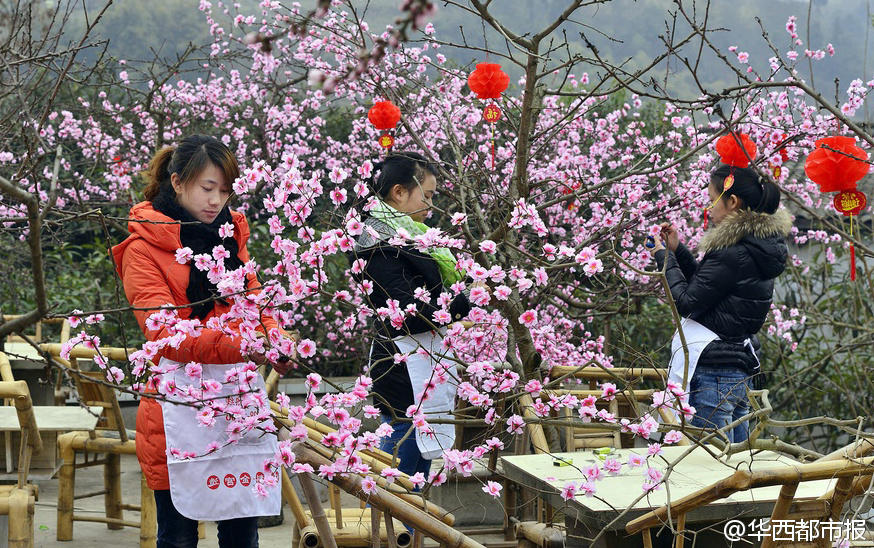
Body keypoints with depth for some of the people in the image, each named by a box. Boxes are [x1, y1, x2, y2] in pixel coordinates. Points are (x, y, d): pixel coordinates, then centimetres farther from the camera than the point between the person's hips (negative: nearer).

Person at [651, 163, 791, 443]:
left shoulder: (733, 254, -17)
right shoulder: (759, 246, 12)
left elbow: (687, 302, -14)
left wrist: (664, 258, -1)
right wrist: (677, 250, 16)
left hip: (713, 370, -10)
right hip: (742, 369, 10)